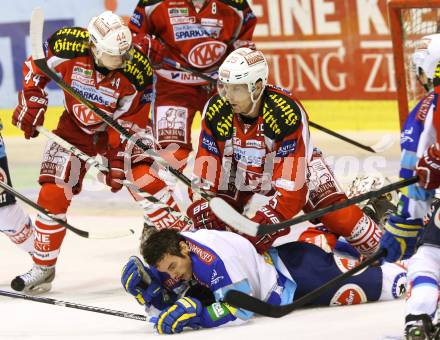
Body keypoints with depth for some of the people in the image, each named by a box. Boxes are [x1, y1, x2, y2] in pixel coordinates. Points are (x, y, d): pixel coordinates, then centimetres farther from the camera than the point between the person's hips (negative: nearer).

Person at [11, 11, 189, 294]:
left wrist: (118, 159, -23)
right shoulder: (67, 46, -26)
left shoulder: (136, 70, -28)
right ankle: (43, 267, 10)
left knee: (144, 174, -20)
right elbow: (35, 68, -5)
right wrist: (32, 102, -10)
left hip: (118, 128, -1)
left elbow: (129, 121, -20)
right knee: (53, 193, -5)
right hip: (75, 126, 1)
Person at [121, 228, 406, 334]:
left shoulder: (211, 258, -33)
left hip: (298, 272, -8)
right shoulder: (176, 252, -9)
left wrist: (195, 313, -42)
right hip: (276, 259, 8)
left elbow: (241, 309, -34)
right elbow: (167, 303, -2)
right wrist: (145, 285, -21)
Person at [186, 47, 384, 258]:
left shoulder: (288, 112, -34)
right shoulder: (215, 111, -23)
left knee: (340, 215, -21)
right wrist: (204, 213, -28)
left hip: (297, 168, -4)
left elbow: (291, 180, -36)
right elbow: (207, 167, -17)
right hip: (240, 173, 4)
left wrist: (267, 220, -42)